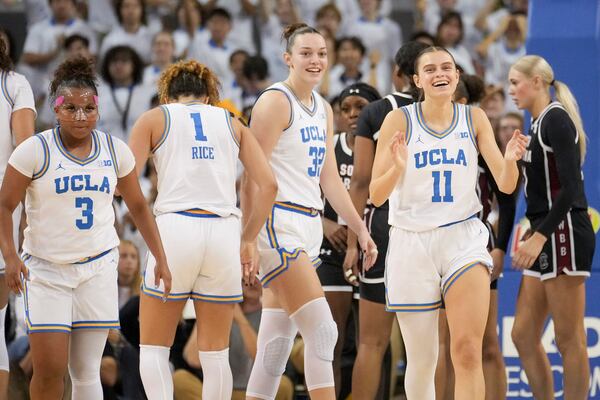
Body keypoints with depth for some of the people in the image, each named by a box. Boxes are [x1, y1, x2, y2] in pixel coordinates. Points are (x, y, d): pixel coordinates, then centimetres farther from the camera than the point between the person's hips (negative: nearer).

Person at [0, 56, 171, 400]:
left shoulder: (115, 150, 3)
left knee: (87, 372, 2)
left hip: (98, 267, 3)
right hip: (46, 268, -3)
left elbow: (138, 206, 14)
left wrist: (161, 260, 11)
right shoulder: (35, 150, -8)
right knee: (49, 368, -10)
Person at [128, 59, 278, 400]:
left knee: (153, 347, 8)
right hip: (223, 232, 2)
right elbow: (269, 185, 8)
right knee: (215, 352, 11)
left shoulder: (154, 119, 11)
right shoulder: (232, 123, 17)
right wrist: (249, 240, 15)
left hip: (175, 230, -2)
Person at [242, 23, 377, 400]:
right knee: (322, 330, -15)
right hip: (279, 224, -8)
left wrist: (360, 228, 18)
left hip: (308, 227, 8)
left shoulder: (324, 109, 16)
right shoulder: (276, 101, -8)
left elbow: (329, 179, 21)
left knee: (278, 340, 7)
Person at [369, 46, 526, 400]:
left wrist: (510, 160, -19)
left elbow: (505, 185, 2)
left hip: (463, 239, 1)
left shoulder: (474, 118, 5)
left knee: (468, 352, -15)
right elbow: (376, 196, -3)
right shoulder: (399, 121, -1)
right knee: (421, 360, 6)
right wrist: (397, 168, -23)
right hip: (412, 241, 0)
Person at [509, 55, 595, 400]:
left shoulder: (555, 119, -11)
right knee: (524, 336, 9)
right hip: (547, 239, 10)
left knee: (569, 340, -6)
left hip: (565, 235, -10)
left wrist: (540, 236, -24)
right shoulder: (539, 125, 18)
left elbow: (571, 187, -19)